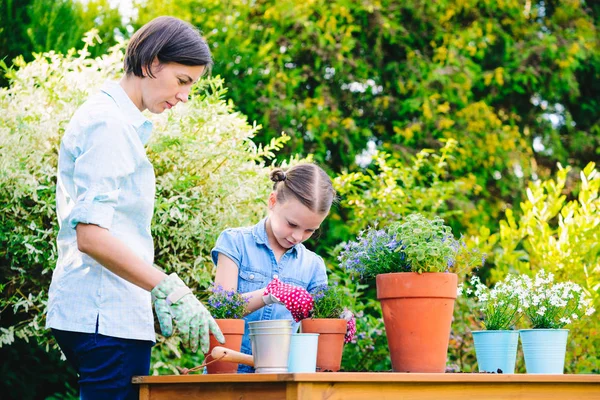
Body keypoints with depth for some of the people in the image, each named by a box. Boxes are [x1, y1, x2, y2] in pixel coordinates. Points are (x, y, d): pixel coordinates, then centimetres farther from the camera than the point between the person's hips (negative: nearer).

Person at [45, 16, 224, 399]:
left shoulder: (121, 122, 19)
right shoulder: (109, 124, -11)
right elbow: (91, 235, -20)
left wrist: (160, 295, 17)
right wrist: (169, 289, -23)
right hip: (107, 314, -10)